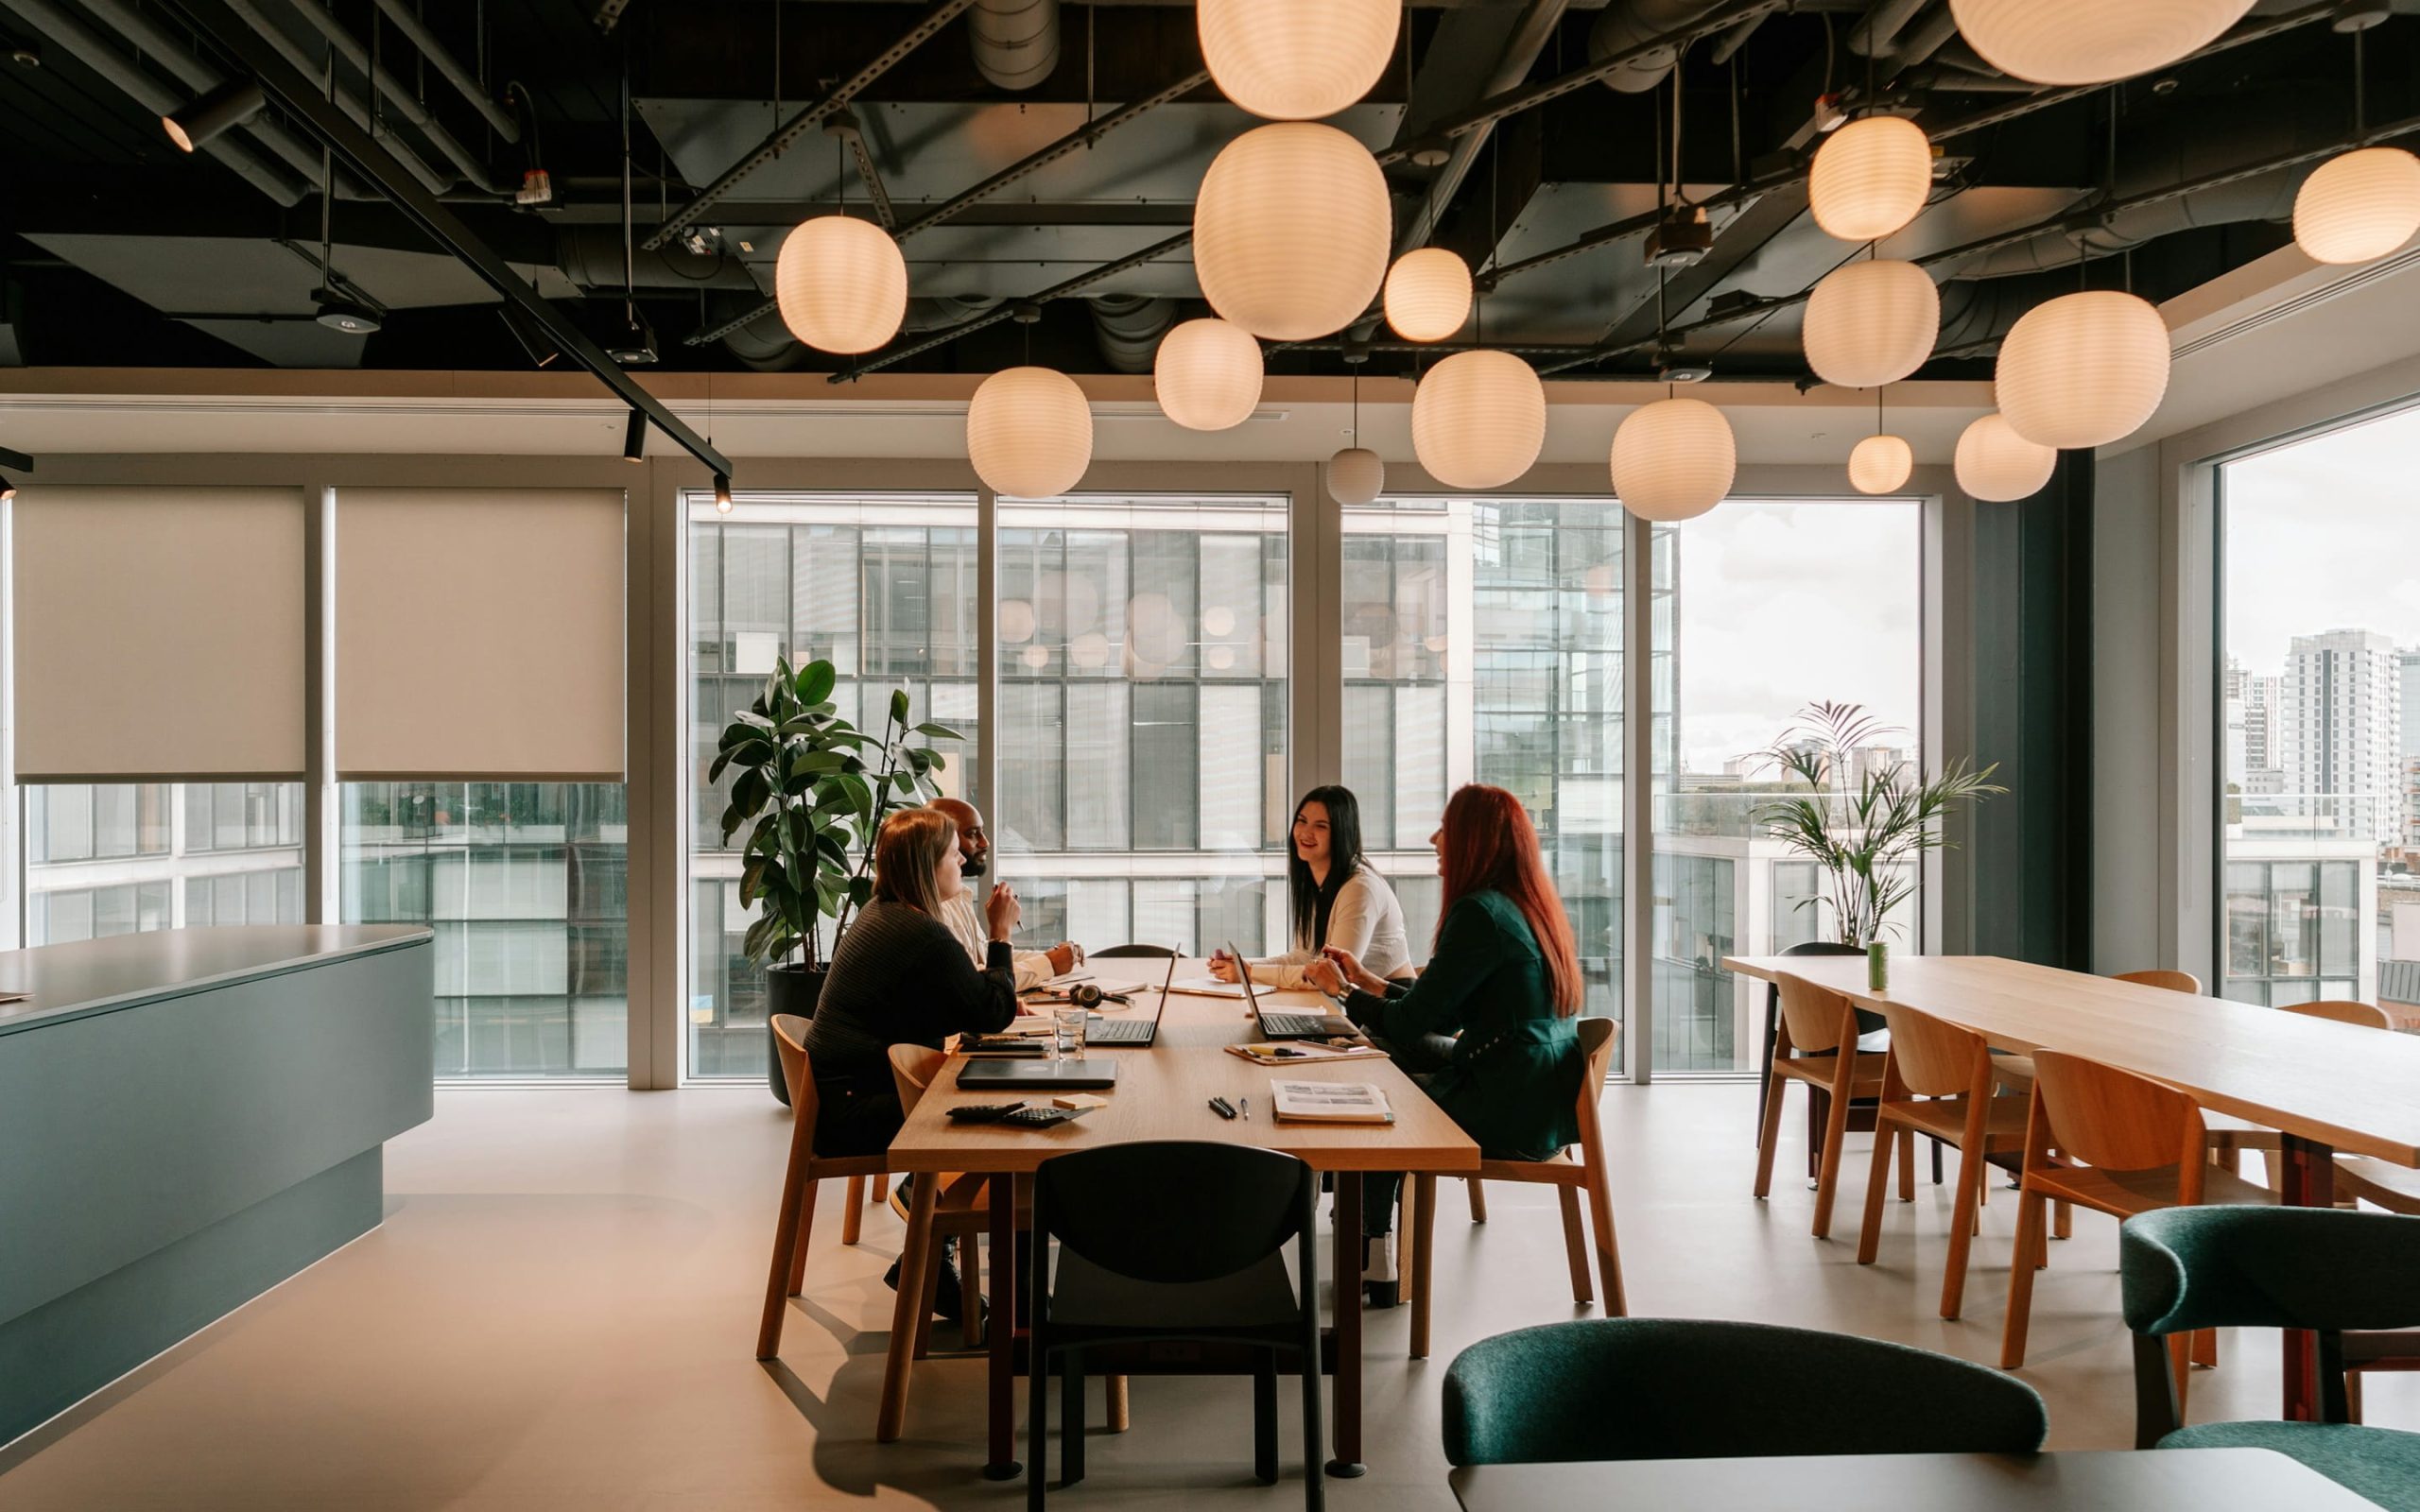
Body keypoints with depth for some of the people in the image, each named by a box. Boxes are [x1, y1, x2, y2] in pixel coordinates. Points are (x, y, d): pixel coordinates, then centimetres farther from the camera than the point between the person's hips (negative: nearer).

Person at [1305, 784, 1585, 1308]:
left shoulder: (1478, 914, -18)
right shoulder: (1529, 907, 11)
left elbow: (1410, 1026, -16)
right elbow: (1446, 1010, 16)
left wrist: (1341, 991, 1)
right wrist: (1369, 982, 19)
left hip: (1512, 1113, -9)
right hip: (1543, 1099, 9)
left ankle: (1374, 1266, 24)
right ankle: (1374, 1248, 21)